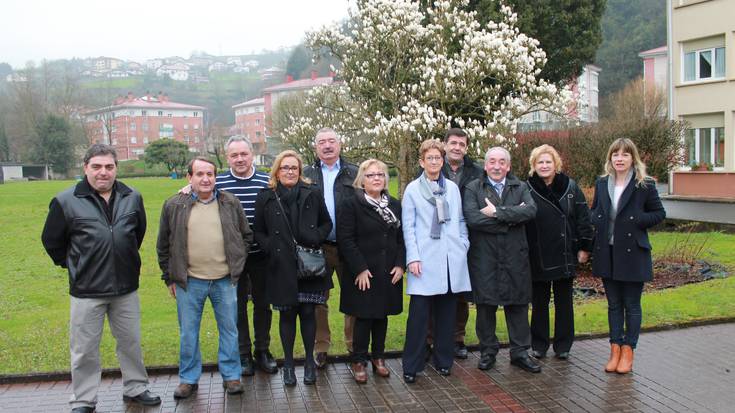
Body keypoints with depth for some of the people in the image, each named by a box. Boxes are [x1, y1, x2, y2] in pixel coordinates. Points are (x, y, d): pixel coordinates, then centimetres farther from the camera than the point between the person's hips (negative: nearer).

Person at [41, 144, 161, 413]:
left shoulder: (132, 198, 1)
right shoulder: (66, 202, -8)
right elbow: (51, 241, 4)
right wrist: (74, 266, 7)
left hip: (126, 288, 3)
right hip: (86, 290, -3)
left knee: (131, 342, 15)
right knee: (85, 349, 8)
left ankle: (135, 388, 32)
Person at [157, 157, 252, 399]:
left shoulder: (231, 203, 2)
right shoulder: (174, 206, 0)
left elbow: (246, 236, 13)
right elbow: (164, 245, 7)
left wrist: (238, 264, 7)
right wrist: (169, 278, 6)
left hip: (225, 280, 1)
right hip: (188, 281, 0)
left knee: (229, 330, 10)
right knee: (188, 333, 10)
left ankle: (231, 375, 25)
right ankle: (188, 378, 26)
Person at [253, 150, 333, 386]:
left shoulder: (312, 195, 3)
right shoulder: (265, 199, 2)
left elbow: (326, 223, 10)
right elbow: (258, 232, 7)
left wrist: (316, 239, -6)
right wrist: (271, 248, -7)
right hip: (282, 267, 0)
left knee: (308, 312, 6)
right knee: (287, 314, 9)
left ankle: (309, 361, 22)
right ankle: (288, 363, 23)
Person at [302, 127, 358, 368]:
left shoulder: (354, 174, 5)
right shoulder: (307, 174, 7)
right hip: (318, 247, 0)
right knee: (318, 300, 8)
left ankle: (354, 346, 23)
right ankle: (321, 348, 21)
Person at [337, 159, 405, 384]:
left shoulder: (395, 205, 11)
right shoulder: (351, 204, -6)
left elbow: (401, 237, 11)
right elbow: (345, 239, -12)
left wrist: (400, 264, -1)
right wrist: (360, 269, -16)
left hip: (389, 272, 5)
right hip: (363, 273, -5)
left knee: (382, 315, 12)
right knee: (363, 317, 0)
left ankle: (378, 358, 25)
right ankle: (359, 362, 13)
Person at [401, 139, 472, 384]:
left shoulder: (452, 188, 12)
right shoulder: (413, 189, 2)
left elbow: (460, 220, 16)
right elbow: (408, 226, -1)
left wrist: (464, 245, 5)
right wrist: (413, 258, -8)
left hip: (452, 260, 4)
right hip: (425, 260, -3)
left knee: (447, 312, 9)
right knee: (419, 313, -4)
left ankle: (443, 361, 23)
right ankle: (411, 366, 5)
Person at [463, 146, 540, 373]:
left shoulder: (520, 188, 10)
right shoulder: (473, 189, 2)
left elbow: (531, 210, -10)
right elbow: (472, 218, -15)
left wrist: (497, 212, -16)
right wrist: (511, 217, -12)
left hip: (515, 257, 2)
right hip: (484, 258, -2)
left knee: (517, 304, 7)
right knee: (486, 305, 5)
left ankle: (520, 352, 20)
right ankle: (488, 351, 20)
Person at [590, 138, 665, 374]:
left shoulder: (644, 185, -6)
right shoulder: (601, 184, 7)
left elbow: (659, 213, -1)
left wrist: (636, 220, -16)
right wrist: (598, 222, -2)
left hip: (633, 253, -4)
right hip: (607, 253, 4)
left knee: (632, 305, 6)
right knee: (613, 304, 11)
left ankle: (628, 351, 15)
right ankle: (615, 350, 19)